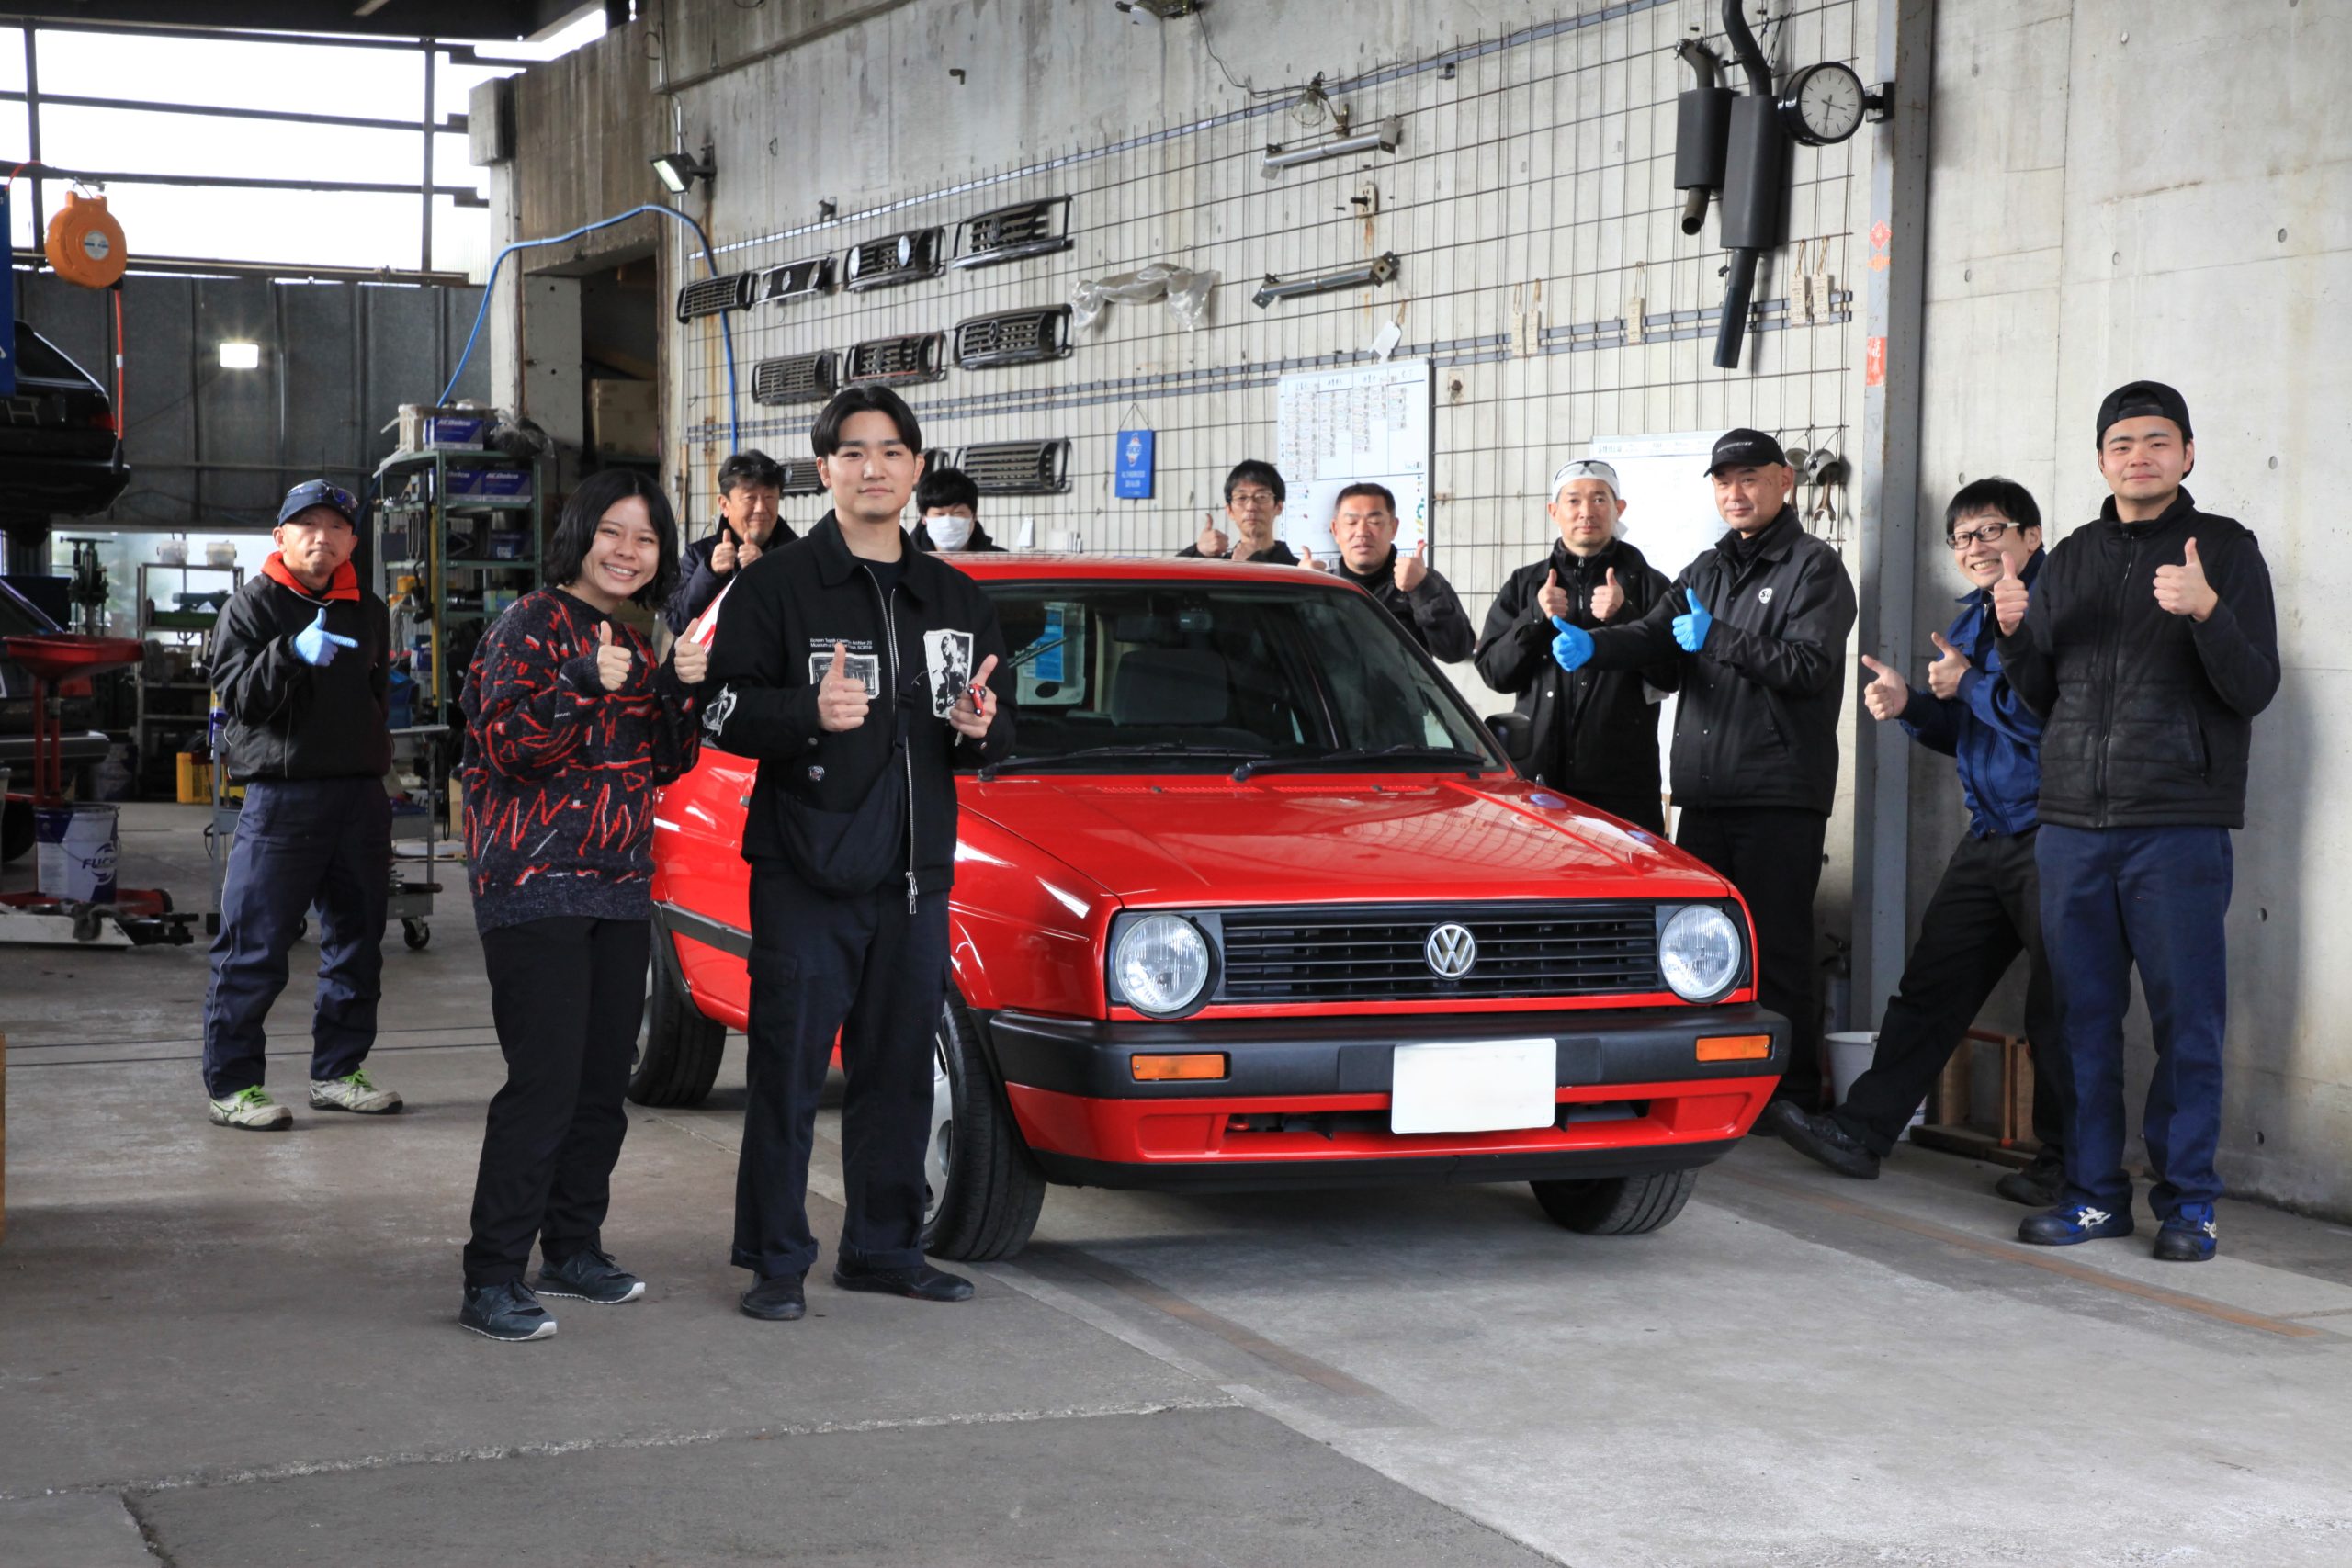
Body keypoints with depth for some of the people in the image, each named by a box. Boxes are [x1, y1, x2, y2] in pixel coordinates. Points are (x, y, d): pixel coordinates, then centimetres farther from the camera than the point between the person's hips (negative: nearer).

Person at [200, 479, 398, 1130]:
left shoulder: (368, 610, 17)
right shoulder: (252, 605, -1)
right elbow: (238, 694, -13)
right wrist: (294, 654, -28)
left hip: (360, 791, 6)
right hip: (281, 791, -6)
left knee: (356, 940, 11)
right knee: (255, 946, -7)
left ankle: (337, 1070, 22)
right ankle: (231, 1083, -2)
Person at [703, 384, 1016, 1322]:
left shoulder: (956, 599, 15)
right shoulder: (779, 588, -1)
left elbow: (998, 728, 22)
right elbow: (722, 713, -7)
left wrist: (981, 727, -1)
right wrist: (809, 711, -24)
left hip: (916, 874, 5)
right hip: (804, 869, -5)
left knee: (899, 1071, 9)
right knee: (788, 1070, -3)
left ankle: (884, 1249, 20)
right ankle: (775, 1262, 4)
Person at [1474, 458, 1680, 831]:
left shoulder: (1646, 583, 8)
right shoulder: (1524, 585, 16)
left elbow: (1670, 675, -2)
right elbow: (1493, 672, 7)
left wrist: (1624, 617, -15)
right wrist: (1536, 618, -8)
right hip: (1538, 773, 2)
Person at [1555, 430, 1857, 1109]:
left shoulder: (1814, 568, -2)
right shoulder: (1707, 569, 20)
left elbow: (1810, 666, -14)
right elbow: (1652, 635, 7)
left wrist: (1717, 639, -17)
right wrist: (1590, 644, -13)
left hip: (1780, 797, -7)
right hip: (1704, 795, 7)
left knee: (1777, 952, -5)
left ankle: (1792, 1097, 1)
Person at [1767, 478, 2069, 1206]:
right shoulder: (1972, 620, 18)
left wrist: (1970, 684, -14)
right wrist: (1911, 706, 6)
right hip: (1989, 839, 9)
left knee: (2057, 1009, -2)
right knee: (1930, 985, 8)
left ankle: (2064, 1166, 8)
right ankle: (1864, 1130, 11)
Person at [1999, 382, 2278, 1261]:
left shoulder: (2226, 551, 2)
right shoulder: (2071, 560, 15)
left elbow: (2254, 689, -7)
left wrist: (2207, 612, -24)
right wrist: (2016, 635, -2)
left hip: (2179, 827, -4)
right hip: (2073, 825, 4)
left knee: (2187, 1022, -2)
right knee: (2083, 1017, 6)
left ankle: (2187, 1199, 7)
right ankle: (2094, 1193, 15)